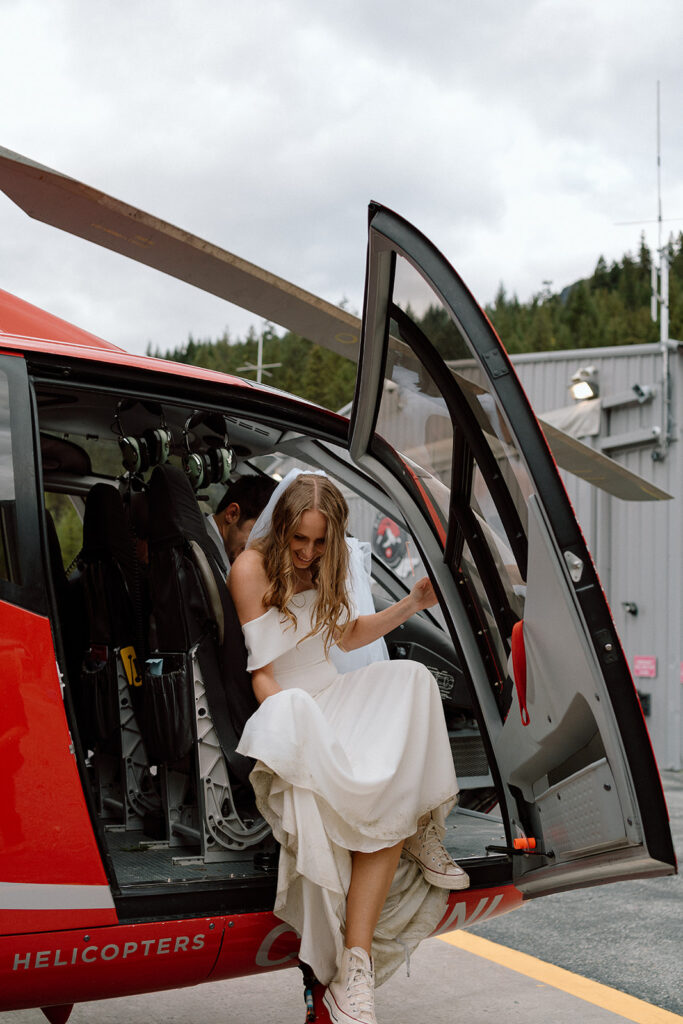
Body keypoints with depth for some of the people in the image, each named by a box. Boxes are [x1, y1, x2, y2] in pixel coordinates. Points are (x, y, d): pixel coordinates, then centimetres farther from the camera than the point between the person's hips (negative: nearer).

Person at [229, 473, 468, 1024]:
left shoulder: (325, 568, 15)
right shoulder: (252, 568, -8)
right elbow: (258, 672, -12)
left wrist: (413, 603, 21)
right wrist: (295, 726, -27)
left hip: (330, 699, 8)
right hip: (283, 711, -8)